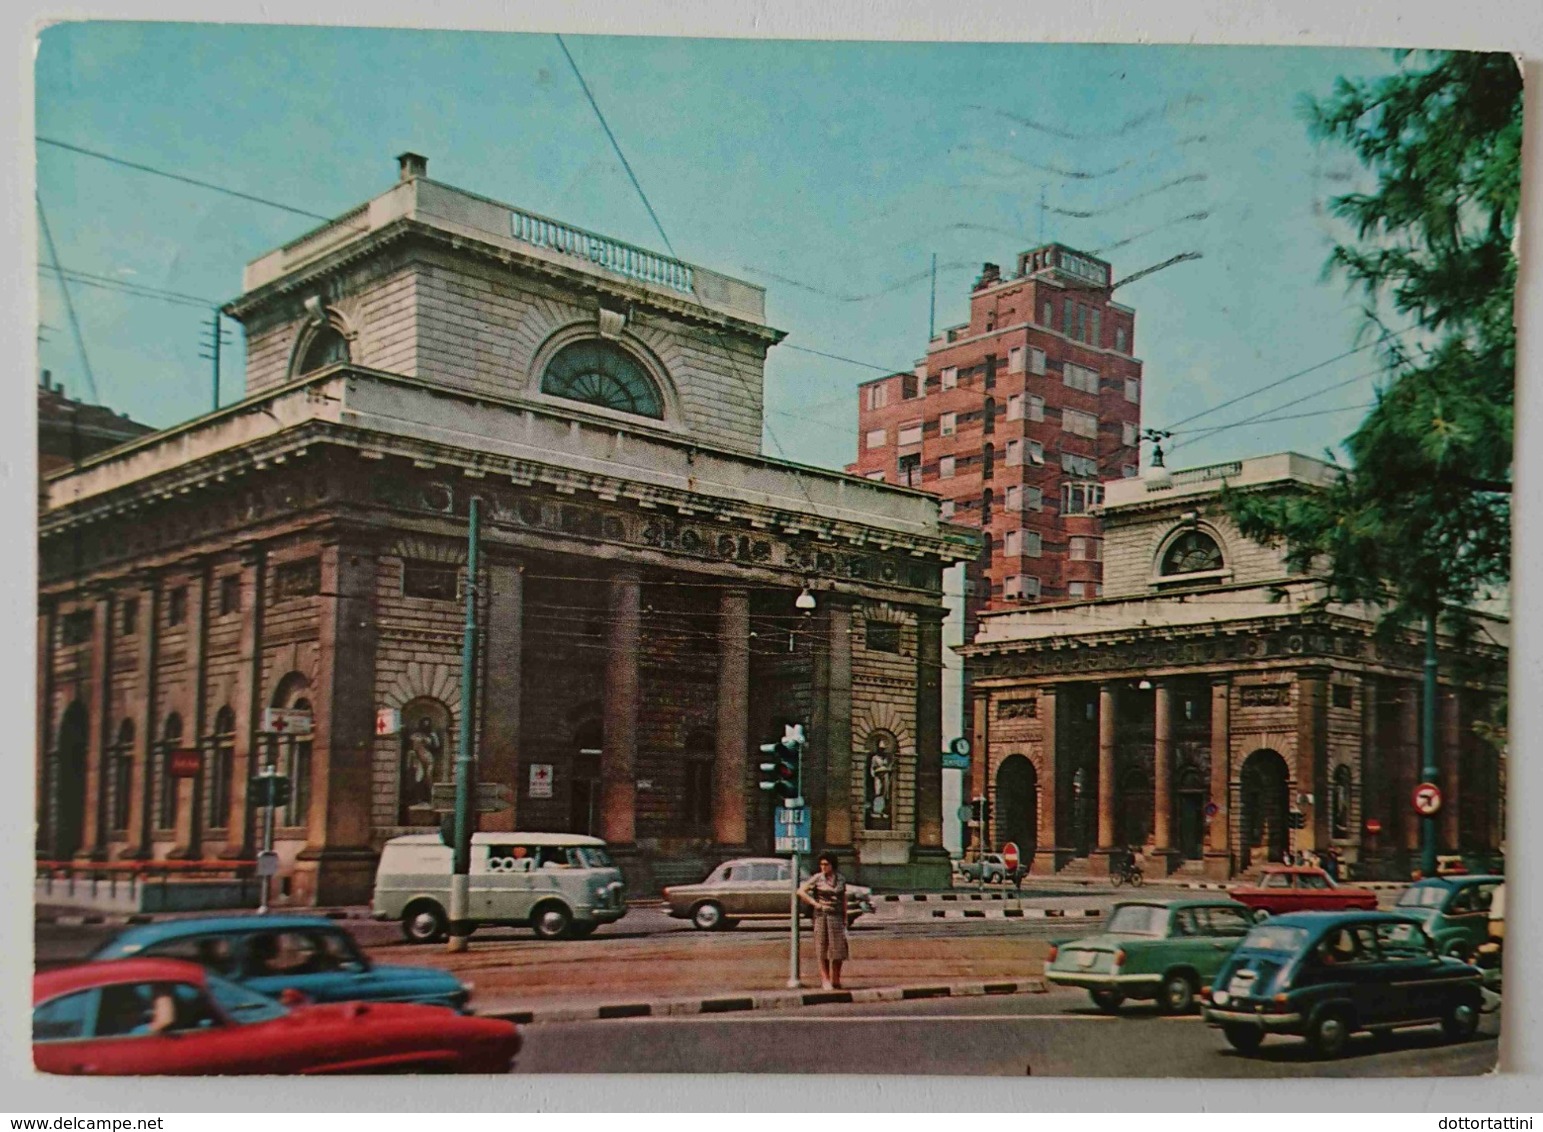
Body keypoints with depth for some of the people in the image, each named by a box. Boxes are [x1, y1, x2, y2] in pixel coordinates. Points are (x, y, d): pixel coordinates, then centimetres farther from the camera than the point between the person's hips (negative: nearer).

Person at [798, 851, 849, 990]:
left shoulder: (841, 879, 7)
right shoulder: (817, 878, -2)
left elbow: (844, 899, 12)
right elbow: (801, 891, -4)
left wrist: (845, 919, 9)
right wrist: (815, 904, -9)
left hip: (837, 917, 3)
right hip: (821, 916, -2)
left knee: (839, 948, 1)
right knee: (822, 949, 0)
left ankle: (836, 980, 12)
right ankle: (825, 980, 5)